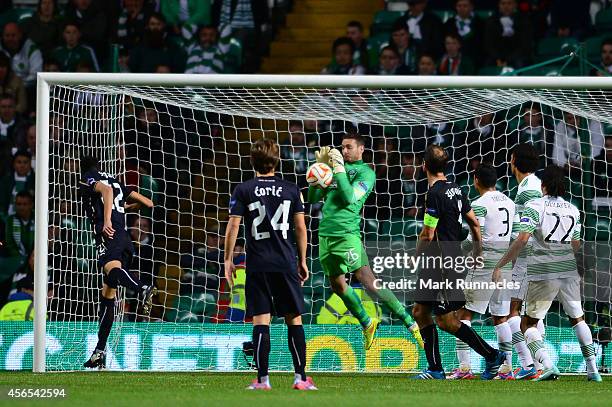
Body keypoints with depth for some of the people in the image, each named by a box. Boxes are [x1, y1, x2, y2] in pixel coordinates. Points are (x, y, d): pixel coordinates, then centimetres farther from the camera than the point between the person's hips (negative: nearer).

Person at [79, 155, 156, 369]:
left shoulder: (87, 179, 10)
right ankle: (99, 353, 14)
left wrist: (107, 220, -22)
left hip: (108, 234, -8)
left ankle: (143, 290, -67)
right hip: (124, 238, 8)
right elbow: (147, 202, 33)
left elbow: (105, 190, -13)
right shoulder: (114, 181, 30)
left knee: (112, 268, -36)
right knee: (107, 295, 11)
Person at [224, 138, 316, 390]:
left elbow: (233, 227, -4)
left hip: (258, 265, -1)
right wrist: (302, 261, 14)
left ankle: (262, 379, -5)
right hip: (286, 264, 1)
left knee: (261, 320, -1)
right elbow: (301, 228, 5)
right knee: (294, 319, 6)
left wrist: (228, 260, 4)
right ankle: (301, 377, 2)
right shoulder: (291, 190, 5)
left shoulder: (243, 191, 0)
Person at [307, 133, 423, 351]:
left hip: (346, 233, -7)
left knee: (369, 283, -14)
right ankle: (367, 325, 29)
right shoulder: (336, 168, 17)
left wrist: (339, 168, -12)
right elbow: (313, 198, 17)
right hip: (325, 233, 7)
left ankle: (411, 324, -12)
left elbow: (349, 198, -16)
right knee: (338, 285, 12)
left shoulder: (365, 172, -1)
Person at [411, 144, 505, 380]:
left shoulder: (435, 194, -18)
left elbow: (427, 236, -17)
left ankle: (492, 356, 0)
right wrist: (477, 254, 24)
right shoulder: (455, 190, 10)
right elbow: (474, 223, 17)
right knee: (420, 312, 11)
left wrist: (417, 255, 2)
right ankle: (435, 369, 11)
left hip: (443, 265, -9)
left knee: (446, 321, -5)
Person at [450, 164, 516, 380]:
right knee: (500, 317, 13)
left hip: (485, 264, -7)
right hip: (506, 263, 7)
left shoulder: (479, 205, -9)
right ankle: (507, 368, 8)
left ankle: (464, 367, -8)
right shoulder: (509, 202, 13)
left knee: (463, 313, -1)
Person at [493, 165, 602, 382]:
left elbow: (522, 240, -15)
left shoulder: (535, 206, -7)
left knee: (529, 323, 5)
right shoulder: (573, 210, 8)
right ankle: (593, 370, 13)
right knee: (577, 319, 19)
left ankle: (548, 365, -16)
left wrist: (500, 265, -11)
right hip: (569, 270, 5)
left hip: (543, 273, -5)